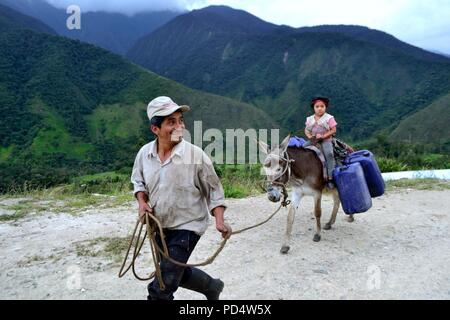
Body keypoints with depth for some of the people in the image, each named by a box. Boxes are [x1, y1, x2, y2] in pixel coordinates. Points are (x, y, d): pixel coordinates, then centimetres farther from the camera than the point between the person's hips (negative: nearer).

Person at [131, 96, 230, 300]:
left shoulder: (195, 154, -20)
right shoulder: (145, 153, -7)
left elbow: (213, 189, -10)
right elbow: (138, 181, 11)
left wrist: (219, 221, -20)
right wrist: (142, 202, -7)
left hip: (187, 226, -6)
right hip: (160, 227, 6)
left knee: (161, 289, -5)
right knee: (178, 273, 26)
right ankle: (212, 286, 52)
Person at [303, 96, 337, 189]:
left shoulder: (329, 118, -4)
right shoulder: (310, 119, 9)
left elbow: (333, 130, -7)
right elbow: (306, 130, 14)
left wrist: (323, 136, -18)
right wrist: (309, 136, -8)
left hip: (326, 139, -5)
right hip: (313, 140, 5)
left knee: (329, 153, -28)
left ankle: (330, 178, -25)